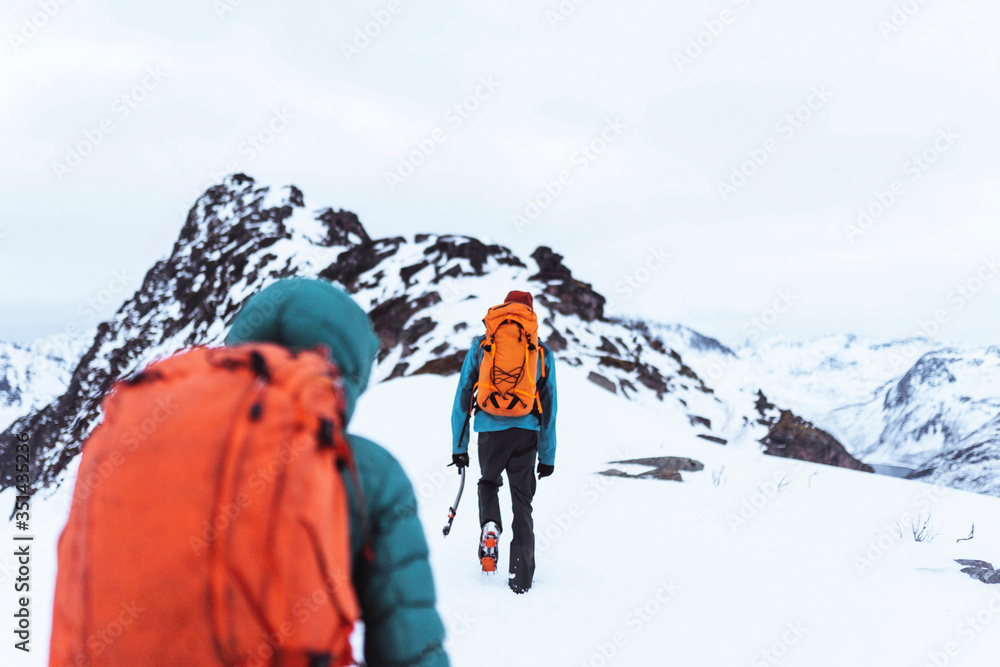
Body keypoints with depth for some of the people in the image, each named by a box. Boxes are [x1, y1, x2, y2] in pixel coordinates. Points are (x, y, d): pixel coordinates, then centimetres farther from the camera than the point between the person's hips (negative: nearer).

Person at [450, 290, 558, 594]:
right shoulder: (543, 351, 12)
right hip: (526, 431, 0)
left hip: (489, 429, 0)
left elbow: (462, 396, 9)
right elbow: (549, 406, 12)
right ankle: (522, 577, 5)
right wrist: (548, 456, 17)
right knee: (522, 503, 9)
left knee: (488, 482, 26)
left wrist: (459, 446, 14)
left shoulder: (480, 345, 11)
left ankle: (489, 525, -3)